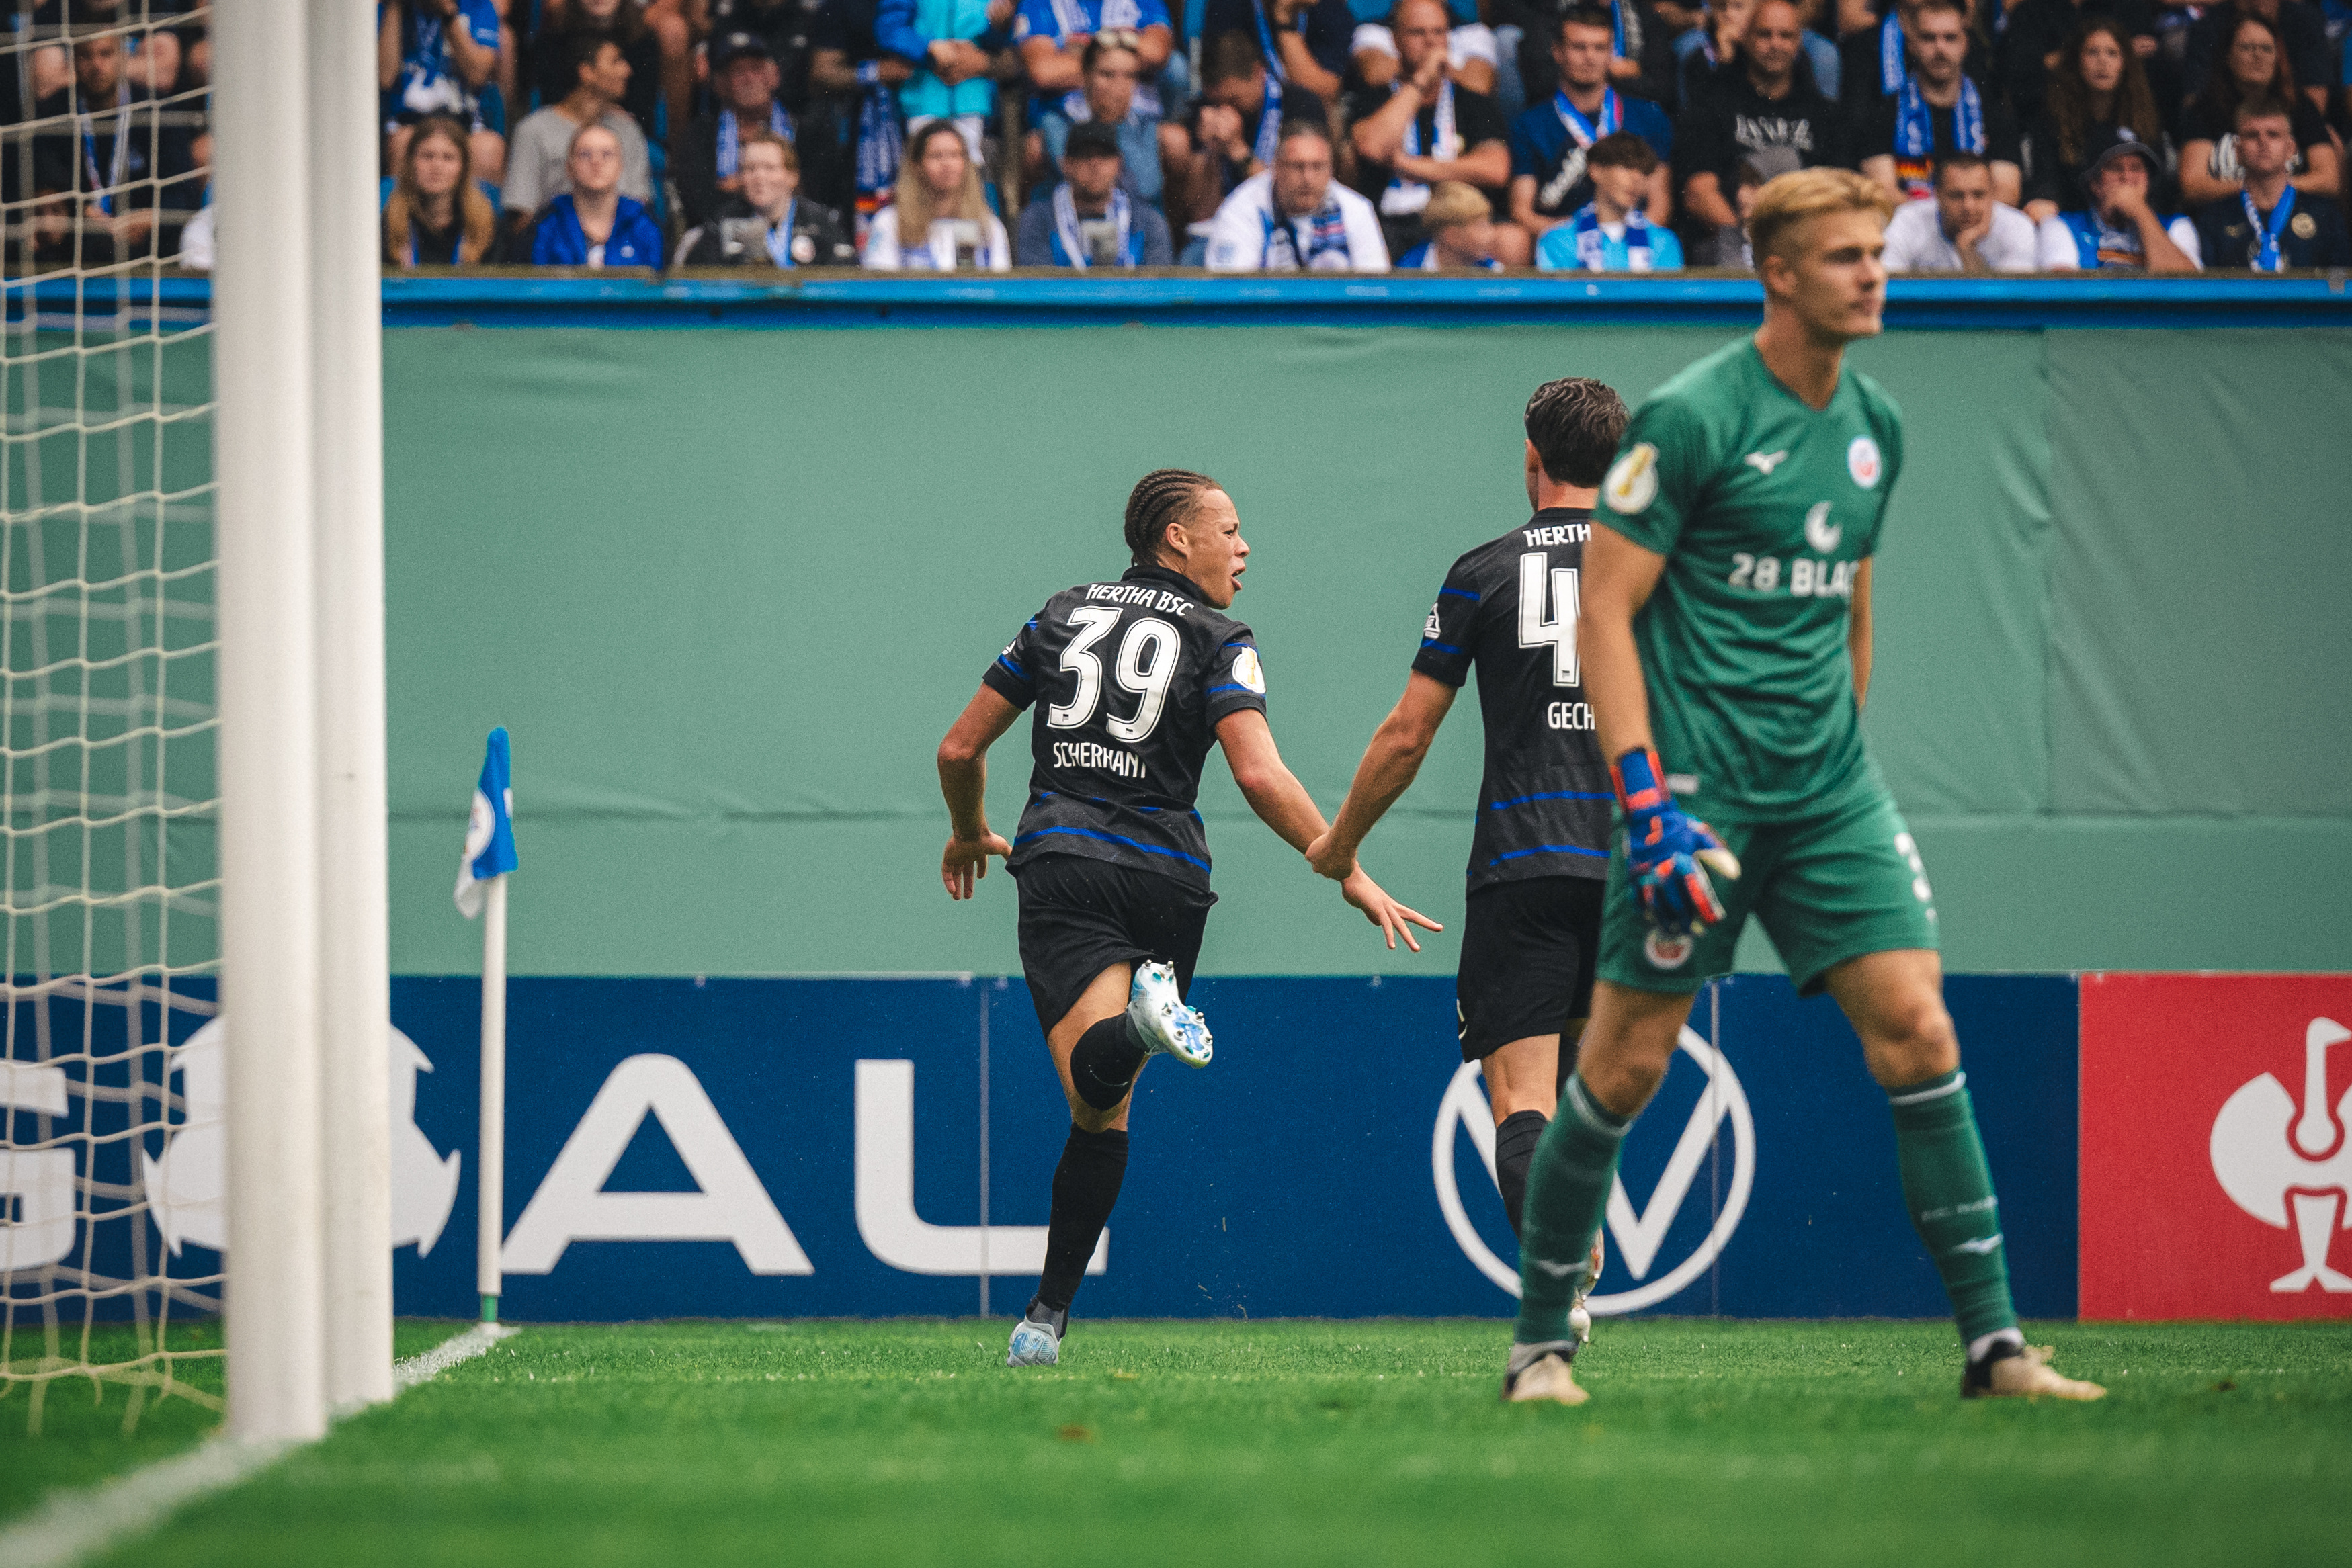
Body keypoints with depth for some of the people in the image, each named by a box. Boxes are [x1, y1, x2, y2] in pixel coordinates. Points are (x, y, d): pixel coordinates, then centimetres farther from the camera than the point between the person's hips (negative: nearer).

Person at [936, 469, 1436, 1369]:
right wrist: (1350, 874, -10)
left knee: (1099, 1102, -20)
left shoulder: (1062, 618, 14)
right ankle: (1048, 1313, 10)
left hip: (1060, 862, 1)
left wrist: (969, 837, 36)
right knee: (1104, 1113, 13)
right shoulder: (1217, 642, 3)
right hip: (1163, 880, -1)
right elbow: (1258, 774, -13)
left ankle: (1135, 1026, -52)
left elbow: (961, 748, 16)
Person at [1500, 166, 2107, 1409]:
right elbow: (1603, 613, -11)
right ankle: (1540, 1345, 12)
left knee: (1917, 1033, -5)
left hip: (1830, 794, 6)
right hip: (1698, 786, -6)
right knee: (1624, 1065, -2)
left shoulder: (1875, 424, 11)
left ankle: (1993, 1343, -3)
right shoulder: (1689, 418, -10)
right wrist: (1646, 797, -18)